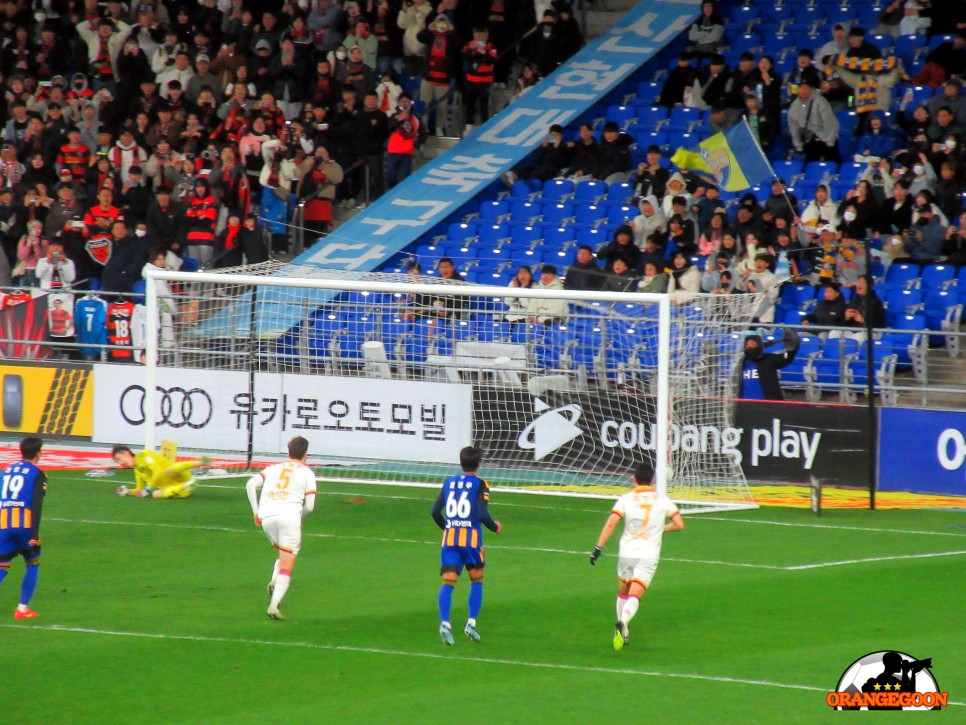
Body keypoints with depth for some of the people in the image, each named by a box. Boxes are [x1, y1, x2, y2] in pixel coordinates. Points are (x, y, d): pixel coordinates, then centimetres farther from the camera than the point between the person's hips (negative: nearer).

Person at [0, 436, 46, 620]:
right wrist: (35, 534, -11)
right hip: (25, 524, -4)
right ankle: (23, 608, 12)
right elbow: (37, 505, -8)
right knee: (33, 562, 16)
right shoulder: (37, 474, 3)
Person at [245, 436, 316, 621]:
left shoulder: (274, 468, 22)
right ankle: (274, 604, -20)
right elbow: (309, 506, 3)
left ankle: (274, 583, 0)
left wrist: (256, 511, 11)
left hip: (267, 517, 4)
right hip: (290, 514, -4)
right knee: (287, 566, -3)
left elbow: (251, 484, 8)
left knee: (284, 554, 27)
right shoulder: (307, 473, 12)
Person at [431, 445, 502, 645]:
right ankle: (471, 623, 8)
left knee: (448, 582, -4)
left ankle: (445, 623, -22)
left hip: (449, 538, 3)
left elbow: (435, 511, 11)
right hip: (471, 538, -3)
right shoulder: (480, 485, -4)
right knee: (476, 581, 15)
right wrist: (495, 528, 6)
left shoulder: (449, 482, 11)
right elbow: (482, 514, -14)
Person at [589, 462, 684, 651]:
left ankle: (622, 632, 23)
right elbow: (679, 524, 3)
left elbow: (611, 523, -10)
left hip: (626, 553, 1)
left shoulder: (626, 499, 0)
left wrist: (599, 547, -10)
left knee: (623, 593, 22)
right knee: (634, 597, -7)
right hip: (649, 556, -1)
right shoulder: (663, 501, 4)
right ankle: (622, 623, -35)